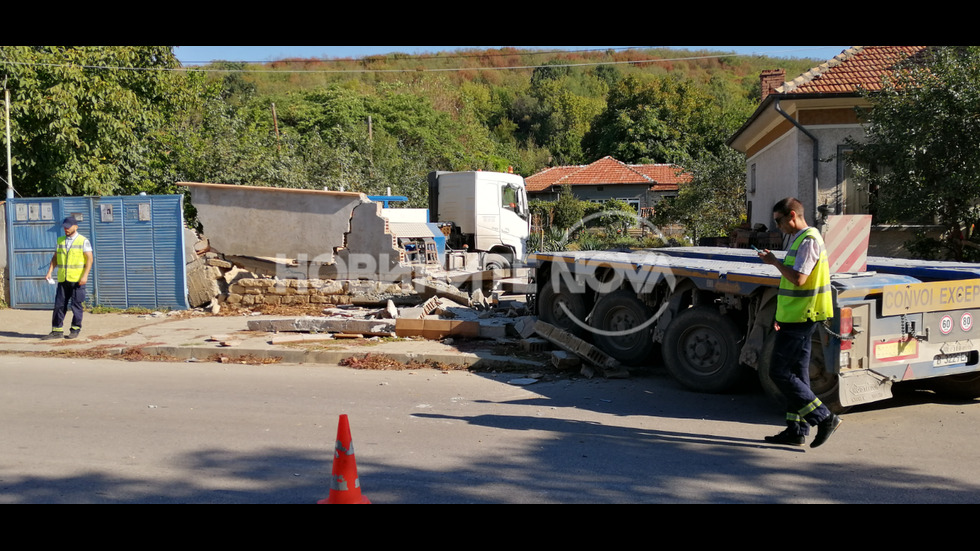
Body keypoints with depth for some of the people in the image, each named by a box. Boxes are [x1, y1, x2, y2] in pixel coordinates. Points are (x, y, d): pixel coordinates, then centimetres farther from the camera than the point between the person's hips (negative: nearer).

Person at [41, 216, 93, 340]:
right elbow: (55, 258, 14)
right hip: (63, 280, 5)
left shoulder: (83, 241, -4)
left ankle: (75, 330, 11)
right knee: (59, 305, 4)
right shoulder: (60, 241, 12)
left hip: (77, 280, -5)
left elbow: (90, 259, -9)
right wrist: (49, 272, 1)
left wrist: (85, 276, -18)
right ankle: (57, 330, 10)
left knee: (76, 305, 1)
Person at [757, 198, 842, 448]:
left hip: (800, 319, -10)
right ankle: (796, 430, 16)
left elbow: (799, 279, -25)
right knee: (796, 373, 11)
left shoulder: (808, 241, -15)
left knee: (779, 372, -8)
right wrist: (782, 315, 23)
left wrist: (774, 261, -12)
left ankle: (825, 417, -4)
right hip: (796, 317, 10)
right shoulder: (798, 240, 17)